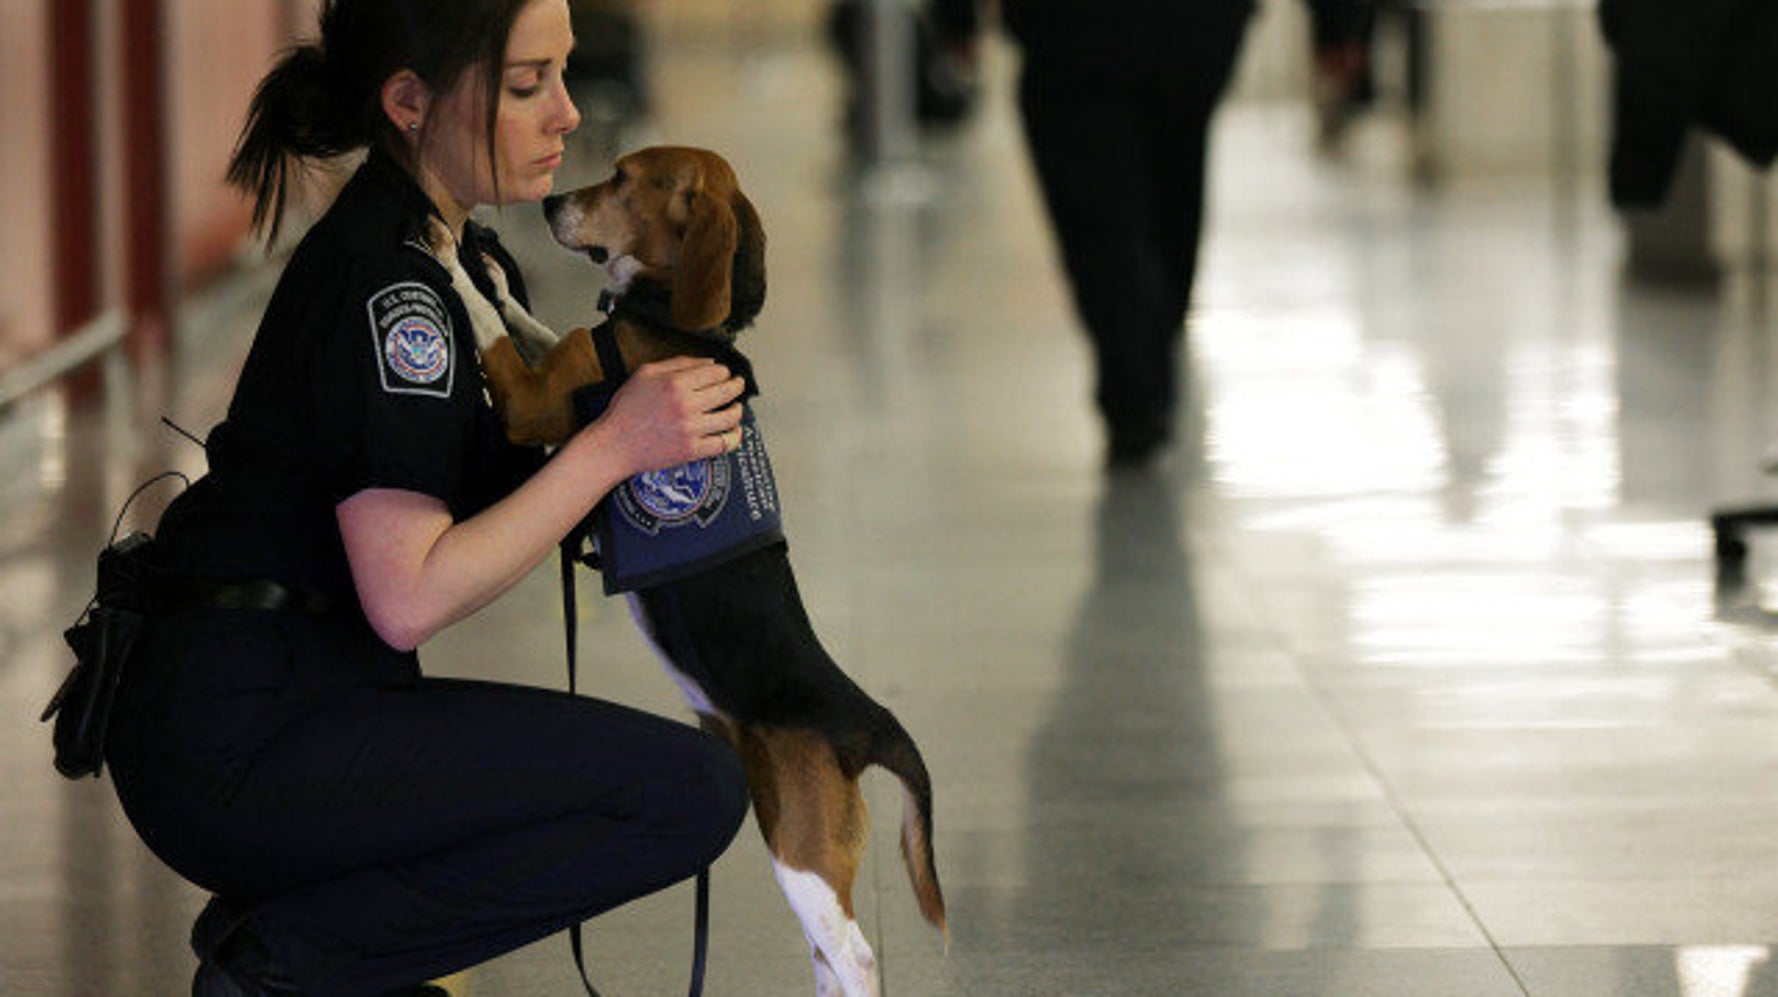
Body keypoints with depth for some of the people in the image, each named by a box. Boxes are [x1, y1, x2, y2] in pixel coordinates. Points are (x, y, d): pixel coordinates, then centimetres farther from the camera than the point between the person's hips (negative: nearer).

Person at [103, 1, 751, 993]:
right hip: (243, 735, -10)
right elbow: (407, 598, -21)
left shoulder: (464, 259, 15)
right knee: (693, 789, -18)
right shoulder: (384, 282, -16)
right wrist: (612, 447, -19)